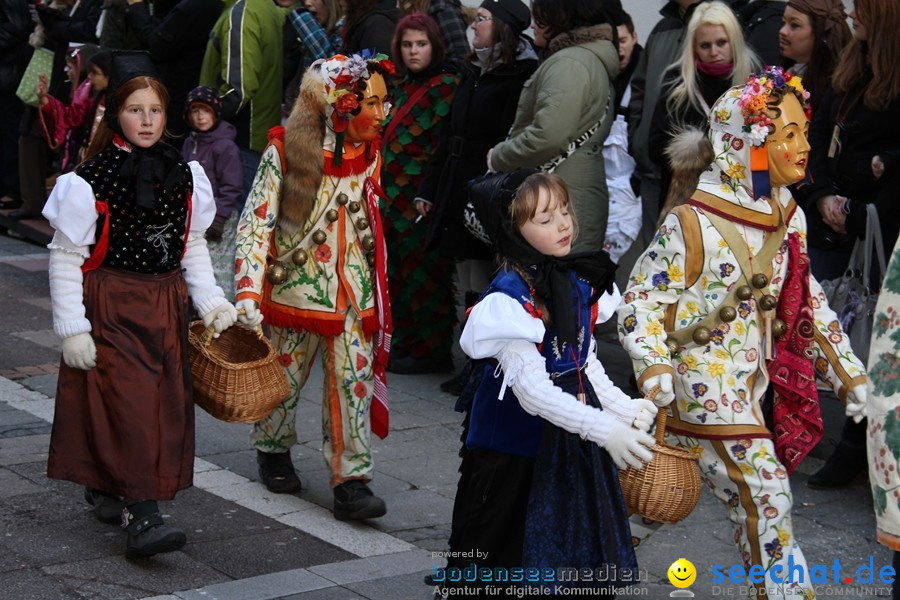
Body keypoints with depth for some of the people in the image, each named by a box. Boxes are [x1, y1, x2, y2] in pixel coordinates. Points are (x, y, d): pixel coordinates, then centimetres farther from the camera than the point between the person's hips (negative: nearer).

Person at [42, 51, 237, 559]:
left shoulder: (183, 175, 5)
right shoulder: (92, 179, -11)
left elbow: (194, 247, 15)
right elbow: (65, 257, -9)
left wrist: (212, 302, 4)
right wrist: (72, 328, -13)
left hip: (166, 305, 6)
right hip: (110, 305, -6)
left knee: (166, 402, 8)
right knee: (131, 403, -14)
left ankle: (105, 487, 28)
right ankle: (143, 518, -16)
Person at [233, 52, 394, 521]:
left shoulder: (370, 154, 1)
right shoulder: (285, 152, -14)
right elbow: (255, 223, -15)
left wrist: (377, 284, 18)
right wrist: (247, 292, -23)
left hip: (353, 287, 3)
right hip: (294, 281, -3)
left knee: (355, 379, -5)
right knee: (283, 376, 12)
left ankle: (351, 481, -1)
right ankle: (273, 451, 38)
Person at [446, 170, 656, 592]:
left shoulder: (580, 284, 2)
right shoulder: (510, 297, -21)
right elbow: (532, 389, -25)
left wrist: (623, 407, -2)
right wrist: (604, 428, -29)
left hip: (569, 445, 7)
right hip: (513, 450, -7)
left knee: (575, 550, 16)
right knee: (505, 557, 8)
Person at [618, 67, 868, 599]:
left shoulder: (789, 218, 5)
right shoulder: (693, 224, -17)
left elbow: (808, 300, 15)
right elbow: (641, 301, -15)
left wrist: (847, 371, 16)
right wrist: (653, 368, -30)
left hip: (755, 384, 7)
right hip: (704, 389, -7)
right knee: (766, 495, -4)